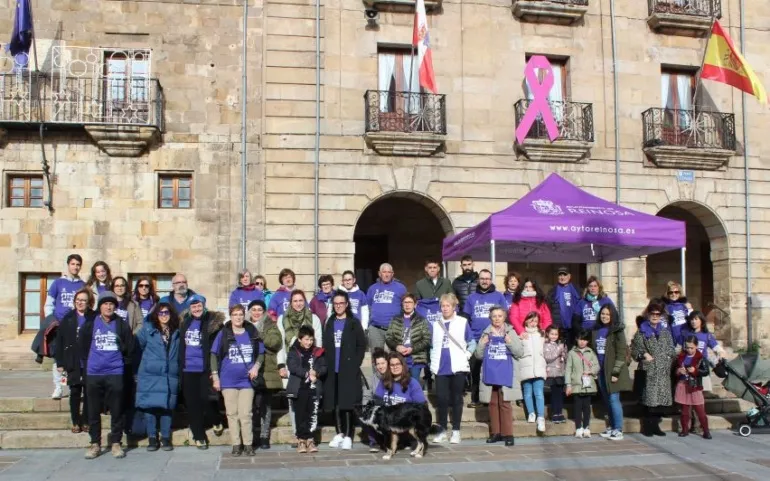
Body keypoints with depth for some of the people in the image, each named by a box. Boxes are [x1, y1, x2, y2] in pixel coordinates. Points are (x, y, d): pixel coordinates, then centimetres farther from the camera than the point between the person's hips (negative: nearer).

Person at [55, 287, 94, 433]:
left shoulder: (94, 318, -2)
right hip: (73, 362, 2)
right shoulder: (68, 318, 5)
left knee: (88, 392, 4)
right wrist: (60, 363, -1)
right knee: (75, 392, 5)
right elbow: (59, 340, 4)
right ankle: (75, 422, 14)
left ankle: (86, 422, 14)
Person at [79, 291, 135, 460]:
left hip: (115, 374, -1)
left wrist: (123, 365, 5)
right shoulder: (90, 324, 3)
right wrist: (88, 364, 9)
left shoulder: (122, 325, 1)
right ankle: (95, 444, 15)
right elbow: (82, 347, 11)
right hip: (93, 374, 1)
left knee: (116, 411, 2)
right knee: (93, 411, 6)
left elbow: (129, 348, 7)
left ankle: (116, 443, 12)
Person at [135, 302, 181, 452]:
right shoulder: (148, 329, 3)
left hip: (169, 376, 2)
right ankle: (152, 438, 9)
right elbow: (137, 345, 3)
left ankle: (166, 438, 11)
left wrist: (176, 370, 8)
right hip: (149, 375, -2)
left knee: (167, 406, 3)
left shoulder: (176, 332, 10)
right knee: (150, 406, 0)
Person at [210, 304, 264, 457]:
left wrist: (256, 366, -7)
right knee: (232, 414, 6)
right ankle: (236, 445, 13)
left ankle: (248, 444, 8)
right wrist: (215, 376, -1)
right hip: (228, 381, 0)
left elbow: (261, 354, 11)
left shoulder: (252, 334, 2)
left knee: (246, 414, 0)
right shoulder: (223, 334, -1)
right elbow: (214, 355, 3)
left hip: (247, 380, 0)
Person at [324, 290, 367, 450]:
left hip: (349, 370, -4)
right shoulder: (330, 323, 14)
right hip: (333, 370, 4)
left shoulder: (354, 323, 3)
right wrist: (327, 365, 2)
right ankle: (339, 433, 18)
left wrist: (355, 365, -8)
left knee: (348, 403, -6)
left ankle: (348, 436, -1)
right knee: (335, 403, 6)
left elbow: (362, 346, 0)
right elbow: (325, 346, 14)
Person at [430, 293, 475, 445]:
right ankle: (442, 430, 10)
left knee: (456, 399, 3)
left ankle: (456, 431, 10)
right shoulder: (435, 323, 10)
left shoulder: (463, 322, 3)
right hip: (440, 368, 2)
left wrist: (467, 355, -4)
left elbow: (472, 343, 7)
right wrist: (433, 360, 8)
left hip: (458, 367, -2)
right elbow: (431, 344, 16)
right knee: (442, 398, 0)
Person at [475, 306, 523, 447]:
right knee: (492, 404, 8)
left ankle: (507, 434, -2)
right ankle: (495, 433, 16)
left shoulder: (510, 333, 3)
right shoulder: (486, 334, 9)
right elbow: (479, 355, 9)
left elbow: (520, 353, -1)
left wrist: (510, 342, -15)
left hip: (505, 374, -3)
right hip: (490, 374, 3)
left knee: (505, 403, -6)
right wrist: (482, 344, -8)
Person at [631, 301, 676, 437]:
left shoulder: (665, 332, 15)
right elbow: (634, 350, 0)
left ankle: (655, 425, 14)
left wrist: (669, 359, 1)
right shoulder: (642, 332, 3)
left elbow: (671, 349, 17)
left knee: (661, 399, 3)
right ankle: (647, 427, 2)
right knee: (649, 399, -7)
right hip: (648, 371, -4)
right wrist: (644, 355, -16)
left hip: (663, 372, 4)